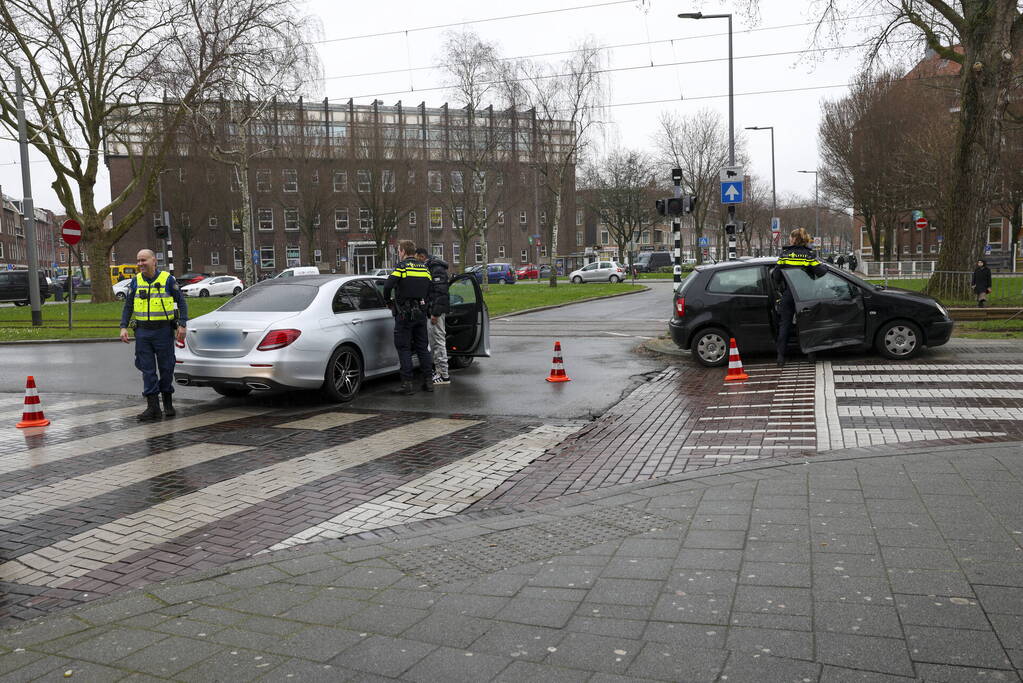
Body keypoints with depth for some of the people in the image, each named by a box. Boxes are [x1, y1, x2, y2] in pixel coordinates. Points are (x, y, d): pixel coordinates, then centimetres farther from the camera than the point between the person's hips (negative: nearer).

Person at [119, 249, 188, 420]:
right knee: (147, 369, 0)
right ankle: (153, 407, 2)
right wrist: (123, 327, 1)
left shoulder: (167, 279, -2)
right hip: (143, 332, 3)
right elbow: (128, 306, 12)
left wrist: (182, 325, -9)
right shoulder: (136, 281, 7)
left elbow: (181, 302, 1)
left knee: (166, 368, 4)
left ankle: (168, 403, 20)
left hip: (164, 331, -3)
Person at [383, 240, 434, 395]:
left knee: (403, 348, -1)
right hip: (421, 313, 6)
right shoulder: (424, 268, 11)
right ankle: (428, 381, 14)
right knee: (422, 347, 13)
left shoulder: (402, 266, -9)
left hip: (405, 314, -6)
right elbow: (430, 291, 9)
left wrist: (388, 302, -3)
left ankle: (407, 384, -4)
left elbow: (388, 285, -19)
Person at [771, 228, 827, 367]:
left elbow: (776, 274, -4)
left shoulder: (784, 254, -2)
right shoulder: (809, 255, -2)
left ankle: (781, 356, 0)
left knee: (784, 325, 5)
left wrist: (779, 288, 12)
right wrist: (825, 267, 14)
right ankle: (810, 354, 14)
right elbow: (820, 272, -9)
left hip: (788, 294, 0)